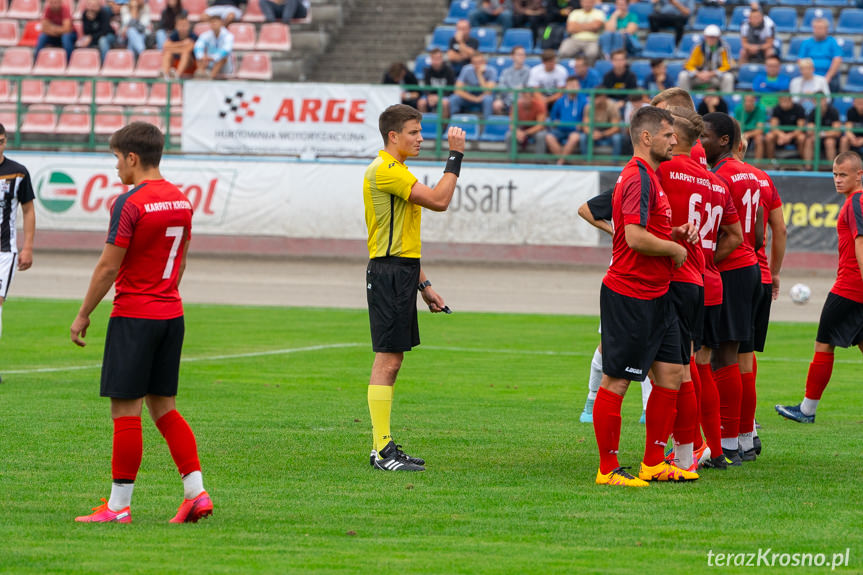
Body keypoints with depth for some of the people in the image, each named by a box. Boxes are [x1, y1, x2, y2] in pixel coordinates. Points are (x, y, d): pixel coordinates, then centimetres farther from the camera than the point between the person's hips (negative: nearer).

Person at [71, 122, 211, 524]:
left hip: (134, 316, -8)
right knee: (163, 407, 13)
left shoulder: (130, 203, -15)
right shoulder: (180, 200, 9)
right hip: (171, 313, 8)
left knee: (126, 410, -3)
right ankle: (196, 493, 6)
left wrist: (83, 316, -5)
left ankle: (119, 505, -1)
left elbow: (108, 267, -14)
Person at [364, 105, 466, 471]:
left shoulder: (396, 171, 21)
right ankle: (383, 451, -10)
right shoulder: (384, 170, -13)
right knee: (387, 360, -10)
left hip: (400, 275, 11)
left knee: (391, 361, 10)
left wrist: (423, 284, 23)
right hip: (389, 273, -11)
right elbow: (438, 200, -22)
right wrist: (455, 156, -15)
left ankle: (384, 447, 13)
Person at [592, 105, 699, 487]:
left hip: (655, 297, 10)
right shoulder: (638, 178, -15)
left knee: (671, 374, 10)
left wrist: (674, 234, 10)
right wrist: (676, 248, -10)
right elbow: (636, 238, -24)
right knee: (616, 381, -4)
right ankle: (608, 469, 0)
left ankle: (653, 463, 17)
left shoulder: (650, 176, 18)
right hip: (630, 294, -10)